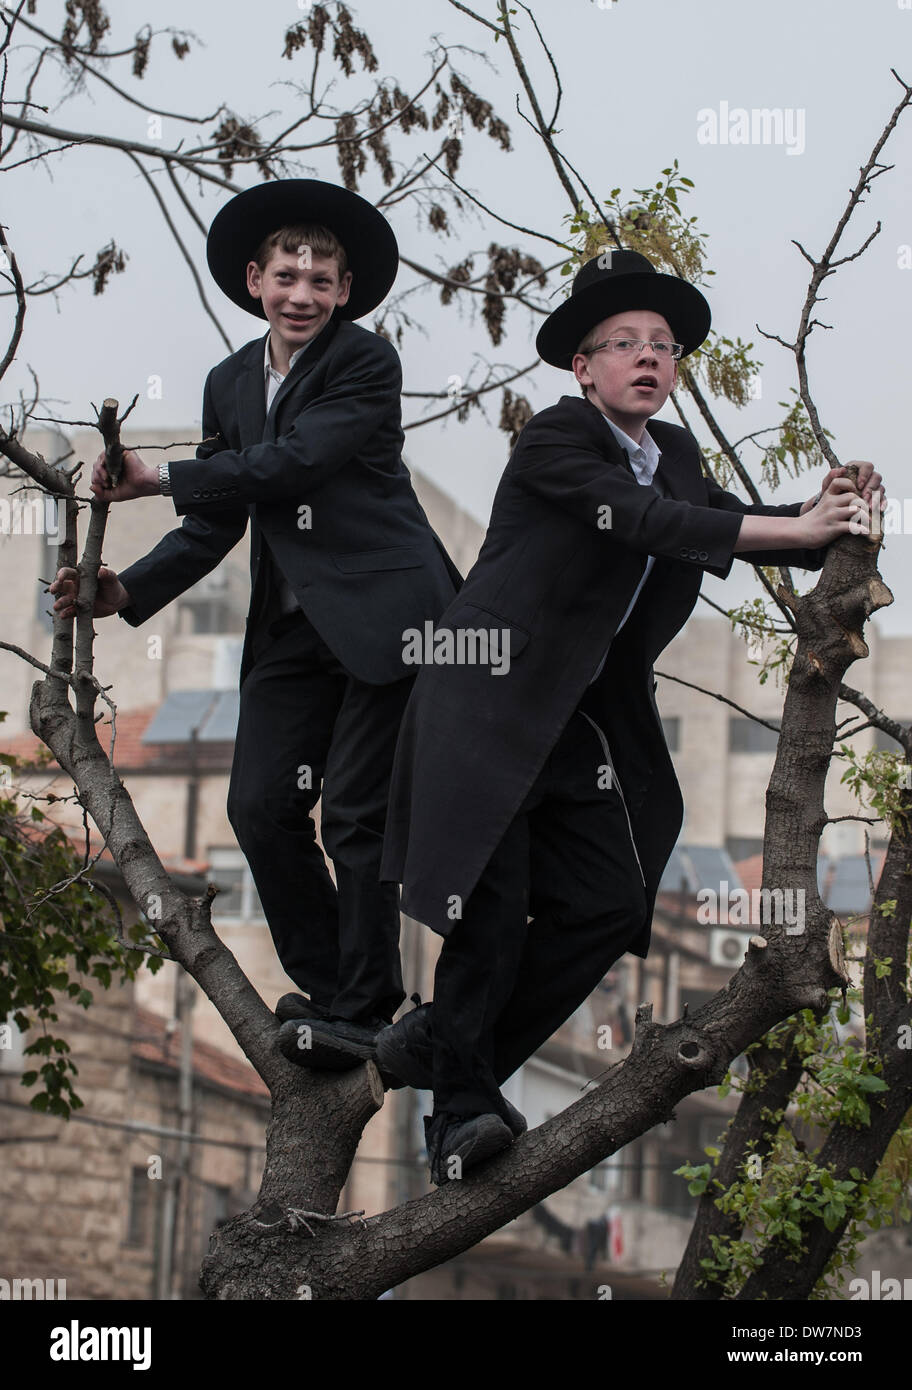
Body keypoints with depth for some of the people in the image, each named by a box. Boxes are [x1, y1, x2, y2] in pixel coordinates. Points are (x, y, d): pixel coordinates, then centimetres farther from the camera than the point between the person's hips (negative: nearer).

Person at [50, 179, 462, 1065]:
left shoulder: (366, 364, -7)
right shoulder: (231, 383, 13)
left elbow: (295, 460, -19)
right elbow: (219, 523, 14)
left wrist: (161, 482, -15)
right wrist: (128, 592, -1)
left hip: (384, 616, -6)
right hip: (292, 630, 7)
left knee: (355, 812, -6)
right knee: (260, 806, 0)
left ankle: (364, 1009, 7)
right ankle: (326, 987, 16)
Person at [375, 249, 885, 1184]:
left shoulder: (674, 455, 12)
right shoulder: (555, 439, -12)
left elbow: (730, 523, 3)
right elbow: (644, 523, -25)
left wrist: (826, 516, -19)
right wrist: (792, 530, -30)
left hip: (590, 719, 8)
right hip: (489, 704, -7)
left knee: (607, 906, 0)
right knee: (492, 905, -10)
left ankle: (444, 1046, 12)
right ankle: (462, 1108, 2)